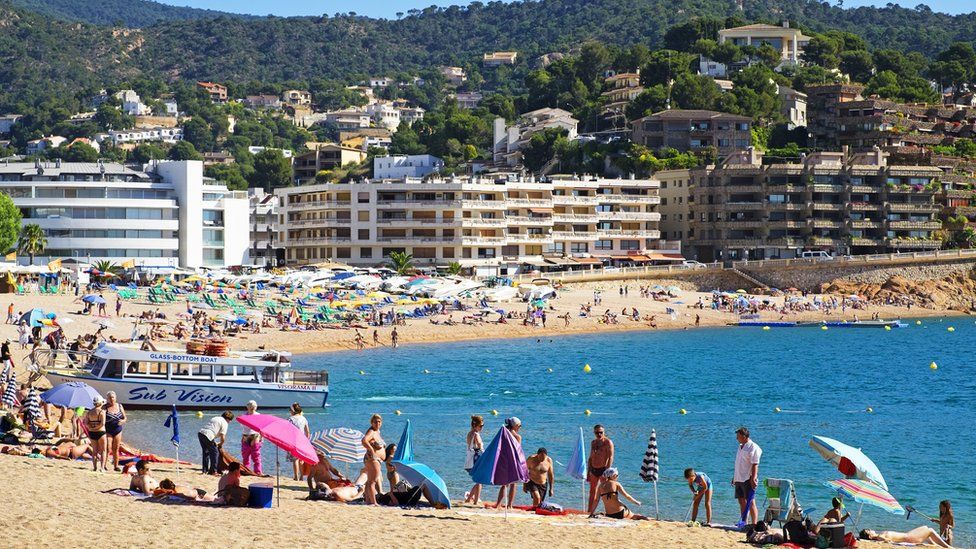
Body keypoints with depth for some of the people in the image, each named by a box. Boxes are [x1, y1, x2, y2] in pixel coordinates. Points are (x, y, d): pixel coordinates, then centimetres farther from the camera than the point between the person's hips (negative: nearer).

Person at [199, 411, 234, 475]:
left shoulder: (216, 418, 27)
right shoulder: (224, 423, 1)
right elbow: (223, 437, -5)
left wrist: (214, 443, 23)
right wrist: (220, 444, 14)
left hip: (200, 432, 8)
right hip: (208, 436, -8)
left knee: (206, 452, 21)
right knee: (215, 452, 3)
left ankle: (205, 471, 25)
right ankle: (213, 471, 2)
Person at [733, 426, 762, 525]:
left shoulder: (753, 448, -11)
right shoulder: (741, 446, 16)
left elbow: (755, 465, -16)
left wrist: (753, 478, -22)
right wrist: (734, 477, 21)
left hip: (748, 479, -9)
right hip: (739, 479, 9)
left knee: (750, 503, -10)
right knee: (742, 502, 11)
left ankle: (754, 524, -10)